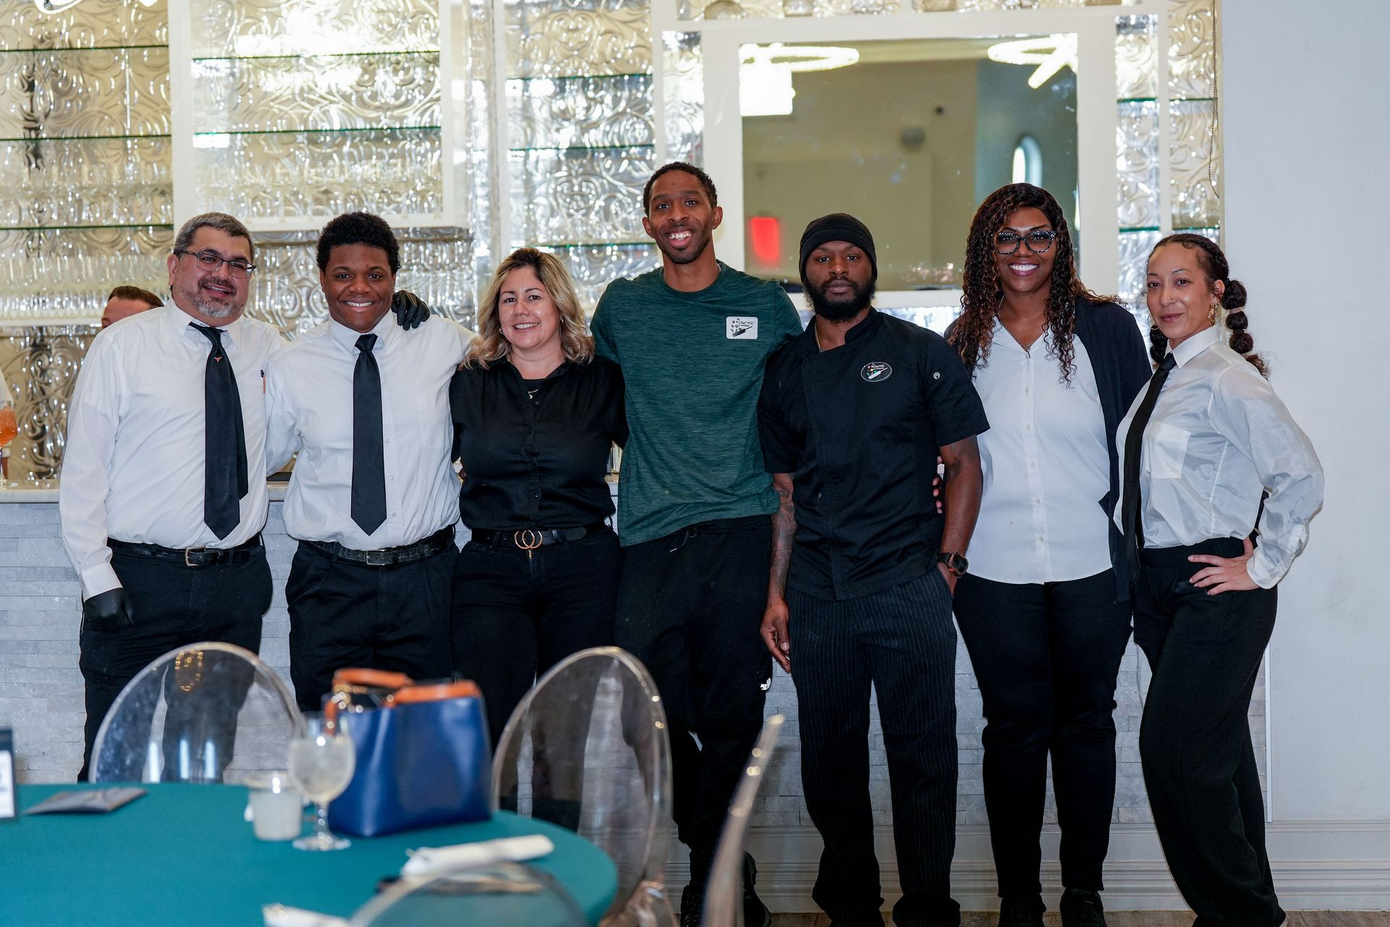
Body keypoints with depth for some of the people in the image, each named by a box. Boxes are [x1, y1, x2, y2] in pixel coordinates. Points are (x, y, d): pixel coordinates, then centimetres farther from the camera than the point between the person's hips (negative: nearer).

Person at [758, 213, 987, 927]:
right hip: (816, 592, 3)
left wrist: (946, 566, -6)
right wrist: (775, 594, 8)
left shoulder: (920, 353, 4)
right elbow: (784, 489, 14)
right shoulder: (784, 369, 13)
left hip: (908, 584, -3)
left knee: (922, 758, -1)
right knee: (829, 759, 8)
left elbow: (964, 464, 3)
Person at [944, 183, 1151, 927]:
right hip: (995, 572, 1)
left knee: (1086, 722, 9)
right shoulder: (962, 344, 6)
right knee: (1014, 727, 6)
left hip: (1090, 566, 0)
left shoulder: (1106, 329, 2)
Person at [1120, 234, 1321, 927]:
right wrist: (1144, 586, 12)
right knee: (1218, 750, 14)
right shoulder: (1163, 376, 12)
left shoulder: (1225, 378, -14)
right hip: (1160, 583, 8)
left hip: (1216, 586, -8)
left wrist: (1263, 568, -14)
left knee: (1172, 747, -10)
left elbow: (1302, 475, -19)